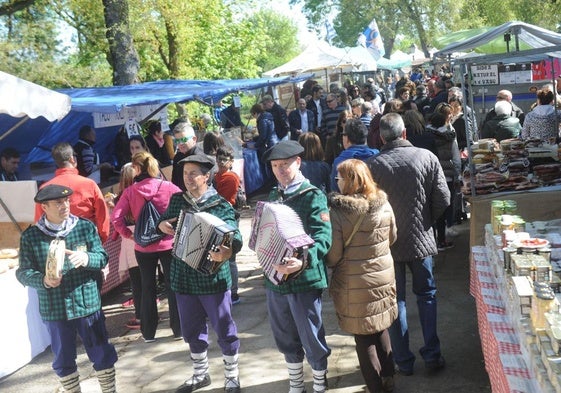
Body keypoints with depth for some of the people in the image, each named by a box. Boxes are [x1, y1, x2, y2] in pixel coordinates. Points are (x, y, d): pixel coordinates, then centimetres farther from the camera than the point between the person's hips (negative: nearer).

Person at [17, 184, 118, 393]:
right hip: (54, 310, 0)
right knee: (63, 361, 14)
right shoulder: (30, 236, -3)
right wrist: (43, 280, -23)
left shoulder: (86, 227, -2)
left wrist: (86, 258, -27)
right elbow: (23, 272, -2)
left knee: (103, 355, 10)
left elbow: (103, 258, -4)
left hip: (89, 304, 0)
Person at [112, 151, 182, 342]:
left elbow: (116, 218, -12)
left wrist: (128, 234, 2)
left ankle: (148, 332, 21)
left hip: (143, 247, 1)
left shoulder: (130, 191, -7)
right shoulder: (169, 187, -8)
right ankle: (178, 329, 17)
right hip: (169, 244, -1)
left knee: (148, 288, 13)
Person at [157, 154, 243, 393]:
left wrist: (228, 251, -45)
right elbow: (165, 221, 19)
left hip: (213, 278, -5)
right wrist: (162, 224, -5)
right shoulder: (177, 200, 4)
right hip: (184, 277, 5)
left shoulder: (221, 205, -12)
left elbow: (234, 236, -24)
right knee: (192, 330, 18)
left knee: (224, 330, 7)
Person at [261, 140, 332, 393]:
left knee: (311, 338, 6)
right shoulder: (273, 196, 12)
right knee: (285, 338, 17)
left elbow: (323, 237, -22)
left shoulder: (313, 196, -10)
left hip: (305, 279, -6)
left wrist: (303, 261, -38)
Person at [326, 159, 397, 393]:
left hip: (354, 285, -4)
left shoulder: (336, 211, -20)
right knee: (381, 329, 22)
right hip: (383, 276, 4)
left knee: (363, 337, 10)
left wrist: (328, 264, 5)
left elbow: (333, 254, -16)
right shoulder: (383, 204, -5)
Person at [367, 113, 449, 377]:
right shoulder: (426, 158, -10)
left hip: (387, 242, -1)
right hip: (421, 238, 1)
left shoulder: (373, 165, -14)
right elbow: (443, 199, -6)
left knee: (395, 300, 11)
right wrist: (427, 222, 11)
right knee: (426, 295, 18)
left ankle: (403, 361, 18)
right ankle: (432, 355, 20)